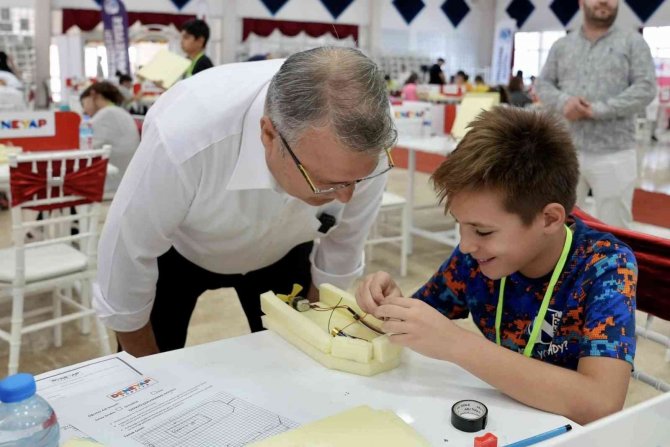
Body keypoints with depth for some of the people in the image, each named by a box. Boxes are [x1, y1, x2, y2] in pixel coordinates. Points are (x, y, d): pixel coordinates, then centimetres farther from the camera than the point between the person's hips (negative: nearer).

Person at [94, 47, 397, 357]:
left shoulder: (365, 142, -31)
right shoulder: (183, 139, -41)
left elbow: (343, 247, -12)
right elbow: (128, 257, -25)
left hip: (281, 250, 2)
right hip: (176, 250, -1)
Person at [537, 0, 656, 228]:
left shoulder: (632, 42, 3)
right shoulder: (562, 45, 12)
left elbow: (645, 88, -5)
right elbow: (543, 84, 11)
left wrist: (598, 110, -16)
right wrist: (563, 101, -11)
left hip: (613, 155, -3)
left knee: (613, 230, 5)